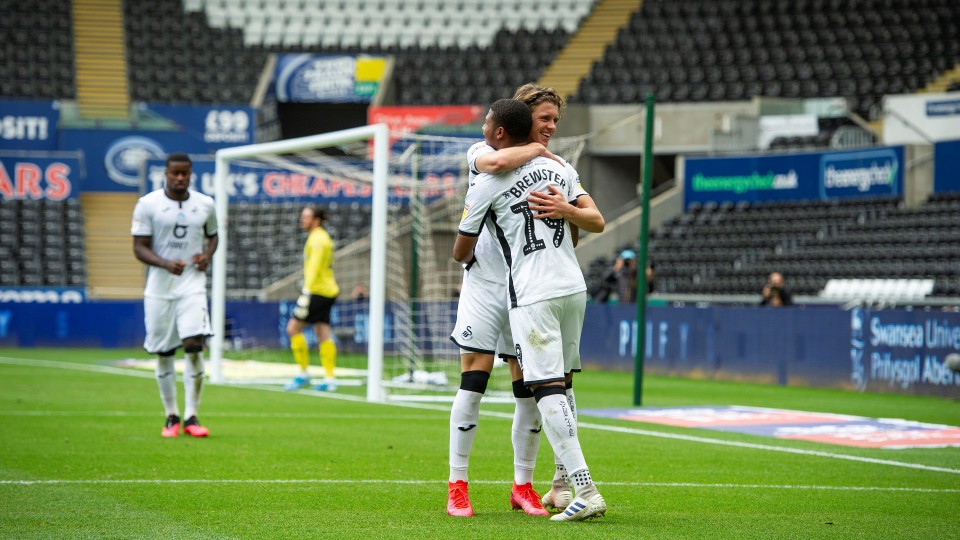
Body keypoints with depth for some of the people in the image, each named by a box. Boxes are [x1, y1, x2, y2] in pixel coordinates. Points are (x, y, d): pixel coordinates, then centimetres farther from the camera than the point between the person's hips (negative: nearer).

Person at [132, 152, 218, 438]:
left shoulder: (205, 205, 6)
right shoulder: (147, 204, -2)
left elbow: (212, 236, 22)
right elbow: (139, 248, -5)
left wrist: (207, 255, 0)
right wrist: (166, 264, -22)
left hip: (192, 285, 0)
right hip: (159, 286, 0)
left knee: (194, 345, -14)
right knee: (163, 353, 4)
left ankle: (191, 416, -7)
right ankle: (171, 416, 18)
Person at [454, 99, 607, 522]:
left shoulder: (487, 184, -3)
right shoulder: (559, 170, 14)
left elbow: (461, 252, 10)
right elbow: (598, 223, 19)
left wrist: (471, 260, 30)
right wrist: (566, 210, 12)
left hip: (533, 296, -6)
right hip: (574, 287, 7)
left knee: (548, 389, -9)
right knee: (561, 383, 17)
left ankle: (586, 492, -18)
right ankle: (565, 484, 21)